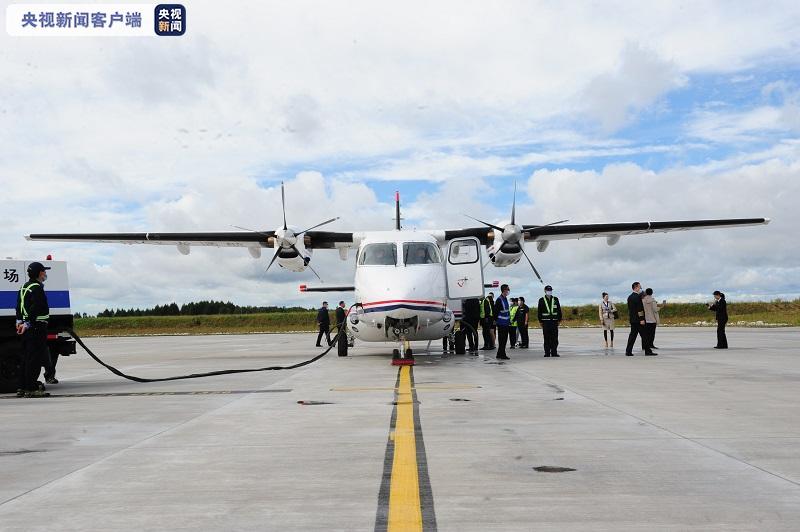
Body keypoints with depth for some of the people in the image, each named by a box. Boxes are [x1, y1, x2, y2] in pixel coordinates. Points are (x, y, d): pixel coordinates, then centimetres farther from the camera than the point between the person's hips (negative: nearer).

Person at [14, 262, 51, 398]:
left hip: (27, 327, 10)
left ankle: (22, 388, 17)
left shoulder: (24, 287, 18)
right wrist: (27, 324, -20)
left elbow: (19, 306, 18)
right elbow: (35, 308, -22)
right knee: (35, 358, -7)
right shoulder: (37, 288, -14)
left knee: (26, 358, 14)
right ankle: (31, 389, -6)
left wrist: (20, 321, 13)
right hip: (37, 327, -10)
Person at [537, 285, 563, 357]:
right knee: (547, 338, -1)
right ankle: (547, 353, 3)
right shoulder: (541, 300, 5)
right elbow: (539, 311, 5)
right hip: (545, 321, -2)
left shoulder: (555, 299, 11)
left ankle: (554, 352, 6)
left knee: (554, 338, 1)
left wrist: (559, 319, 6)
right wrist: (540, 321, 1)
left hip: (554, 321, 2)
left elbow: (559, 310, 12)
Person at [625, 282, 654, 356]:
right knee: (644, 335, -2)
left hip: (632, 319, 9)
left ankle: (628, 351, 6)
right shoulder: (638, 296, -14)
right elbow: (639, 309, -19)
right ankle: (648, 351, 1)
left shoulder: (630, 297, 14)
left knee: (633, 334, 10)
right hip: (638, 319, -9)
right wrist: (641, 319, -20)